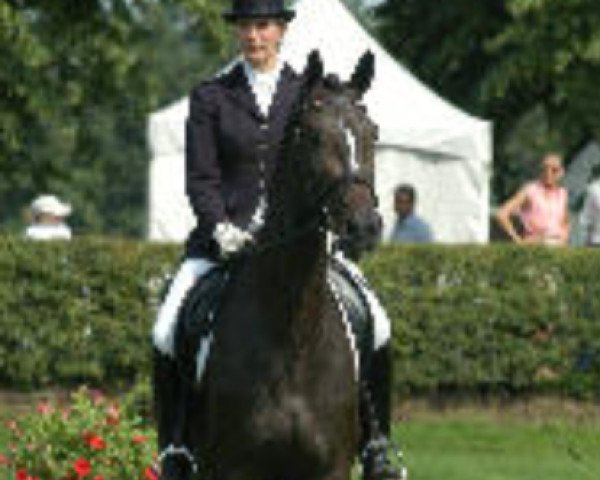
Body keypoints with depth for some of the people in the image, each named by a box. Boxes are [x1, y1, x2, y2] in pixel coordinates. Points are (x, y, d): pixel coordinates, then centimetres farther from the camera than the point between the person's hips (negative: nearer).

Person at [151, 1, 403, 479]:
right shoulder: (210, 97, 7)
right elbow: (201, 178, 3)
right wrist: (221, 228, -14)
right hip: (226, 235, 0)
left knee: (375, 328, -16)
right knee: (167, 334, -21)